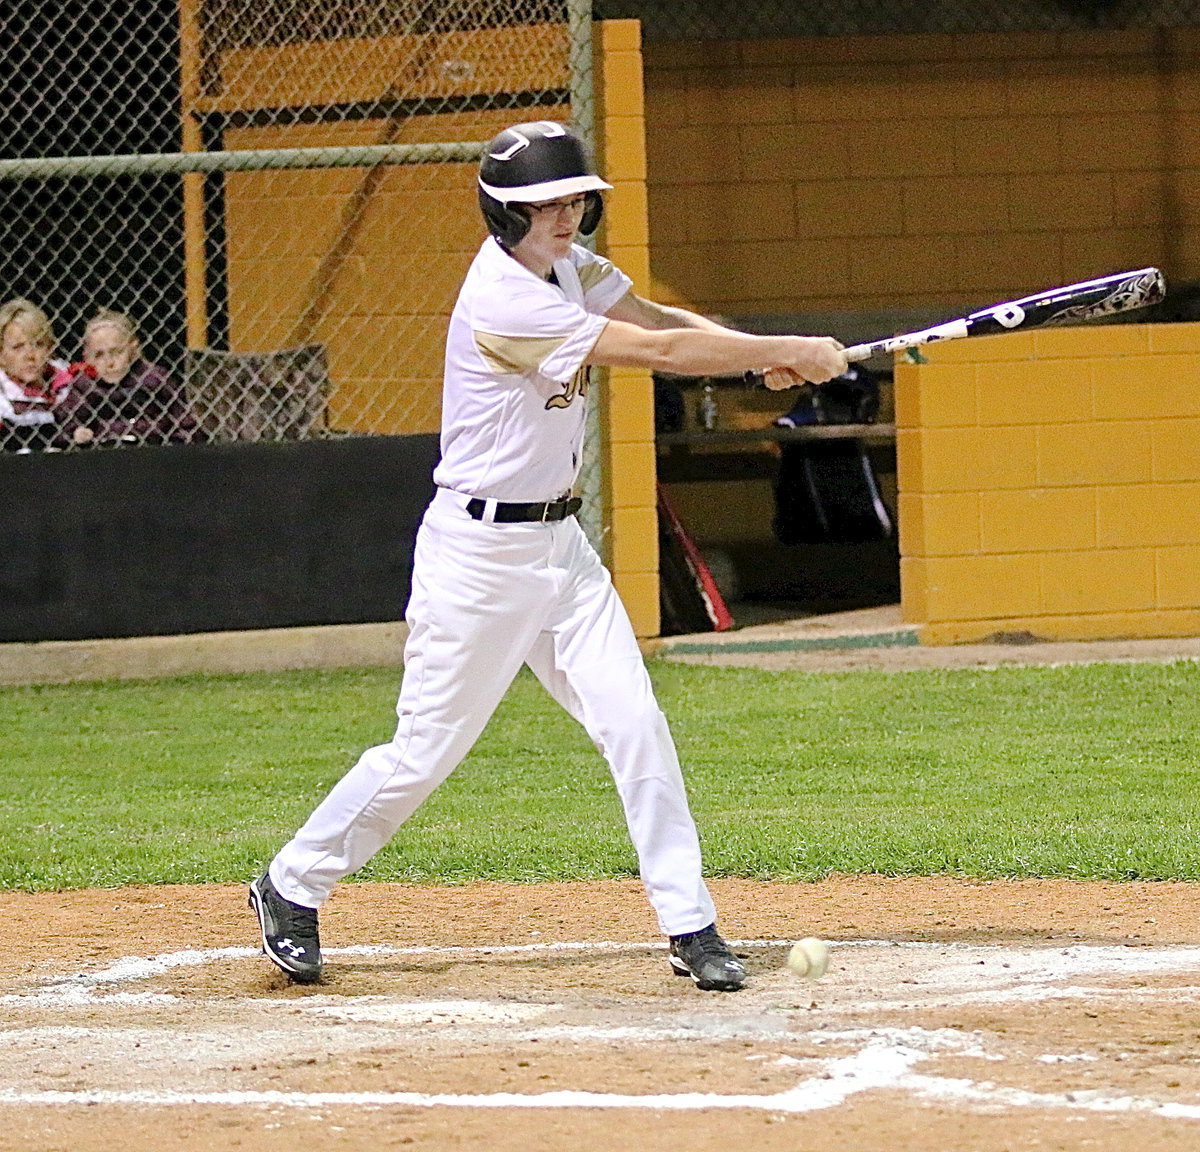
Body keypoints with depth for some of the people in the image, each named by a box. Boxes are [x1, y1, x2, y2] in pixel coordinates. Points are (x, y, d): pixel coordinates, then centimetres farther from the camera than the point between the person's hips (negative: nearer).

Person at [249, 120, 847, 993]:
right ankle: (292, 889, 19)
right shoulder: (503, 301, -24)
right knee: (426, 749, 0)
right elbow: (658, 352, -25)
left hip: (558, 542, 8)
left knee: (635, 725, -2)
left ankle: (689, 925, 0)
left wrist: (764, 355, -20)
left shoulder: (569, 267, 5)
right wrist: (793, 352, -21)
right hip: (478, 552, -8)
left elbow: (659, 319, 0)